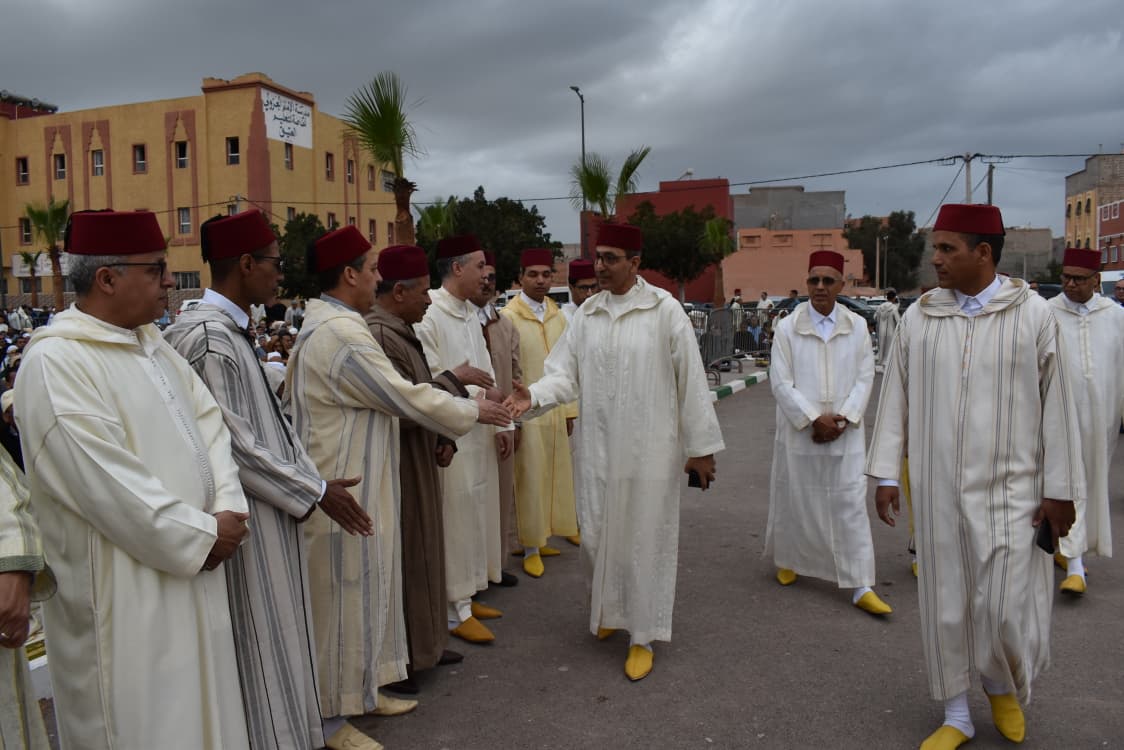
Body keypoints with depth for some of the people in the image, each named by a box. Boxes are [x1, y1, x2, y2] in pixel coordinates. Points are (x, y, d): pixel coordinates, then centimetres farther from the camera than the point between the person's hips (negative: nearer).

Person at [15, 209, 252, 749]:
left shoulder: (152, 343, 9)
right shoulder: (55, 362, -17)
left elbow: (206, 421, 7)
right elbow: (106, 483, -23)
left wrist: (227, 508, -7)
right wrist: (202, 534, -15)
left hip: (191, 569, 8)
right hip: (124, 592, -7)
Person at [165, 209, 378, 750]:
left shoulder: (233, 331, 10)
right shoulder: (207, 337, -20)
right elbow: (233, 444, -21)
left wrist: (315, 482, 10)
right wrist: (314, 491, -13)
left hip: (269, 508, 9)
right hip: (245, 520, -9)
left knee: (278, 633, 20)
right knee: (262, 637, 5)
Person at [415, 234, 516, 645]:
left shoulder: (471, 314, 13)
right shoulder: (428, 314, -14)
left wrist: (503, 423, 10)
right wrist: (479, 394, -13)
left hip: (479, 432, 9)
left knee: (477, 513, 15)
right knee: (457, 516, -1)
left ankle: (467, 594, 29)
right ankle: (456, 610, 12)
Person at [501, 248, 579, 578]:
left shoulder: (558, 316, 8)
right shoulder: (508, 317, -9)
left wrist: (570, 409, 8)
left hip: (556, 411, 5)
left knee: (558, 474, 16)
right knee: (530, 479, 2)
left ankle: (563, 525, 35)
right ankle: (531, 548, 13)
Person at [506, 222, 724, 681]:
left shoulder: (665, 310, -8)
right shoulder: (587, 313, 5)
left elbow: (690, 380, -7)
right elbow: (566, 374, 3)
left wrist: (702, 446, -6)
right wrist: (534, 396, -18)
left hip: (650, 449, -4)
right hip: (598, 449, 4)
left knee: (644, 539, 5)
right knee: (596, 536, 12)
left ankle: (643, 635, 21)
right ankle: (609, 611, 38)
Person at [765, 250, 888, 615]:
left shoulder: (857, 326, 2)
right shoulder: (787, 328, -4)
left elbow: (864, 378, 2)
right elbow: (780, 382, -6)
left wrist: (841, 419, -10)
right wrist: (814, 419, -13)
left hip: (845, 434, 1)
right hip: (799, 432, -1)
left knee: (851, 505, 0)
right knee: (795, 499, 11)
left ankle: (861, 586, 5)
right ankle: (788, 558, 35)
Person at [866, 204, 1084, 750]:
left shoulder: (1032, 314, -4)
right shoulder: (919, 317, 1)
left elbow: (1056, 404, -2)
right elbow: (896, 398, 5)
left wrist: (1060, 489, -3)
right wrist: (886, 474, 2)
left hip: (1008, 488, -2)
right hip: (937, 487, 2)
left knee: (1004, 606, 0)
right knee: (944, 604, 8)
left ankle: (1003, 686, 35)